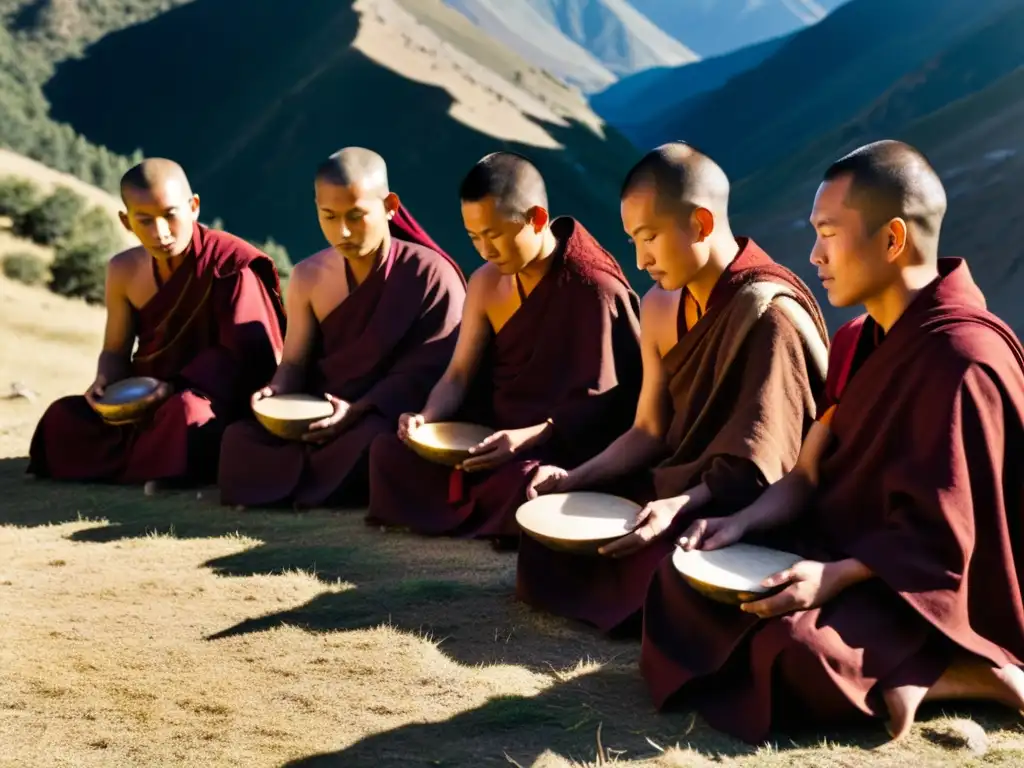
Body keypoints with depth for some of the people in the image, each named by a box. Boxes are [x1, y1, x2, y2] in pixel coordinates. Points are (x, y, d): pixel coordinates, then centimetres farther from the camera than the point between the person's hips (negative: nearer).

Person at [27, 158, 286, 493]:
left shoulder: (228, 262, -17)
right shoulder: (124, 271, 0)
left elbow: (242, 352, -19)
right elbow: (116, 351, 11)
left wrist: (176, 387, -26)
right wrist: (104, 382, -13)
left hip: (215, 397, -6)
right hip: (151, 397, 6)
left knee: (185, 411, -40)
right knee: (63, 418, -10)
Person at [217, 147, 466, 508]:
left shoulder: (430, 274, -9)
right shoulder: (309, 277, 5)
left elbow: (425, 374, -12)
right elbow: (295, 362, 11)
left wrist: (358, 411, -25)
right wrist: (276, 392, -14)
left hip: (394, 416, -3)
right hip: (324, 413, 4)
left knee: (370, 446, -39)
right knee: (240, 443, -22)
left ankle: (288, 480, -11)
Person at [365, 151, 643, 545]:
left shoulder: (595, 288, -16)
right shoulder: (487, 283, 5)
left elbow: (604, 401, -17)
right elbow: (459, 376, 8)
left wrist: (530, 437, -29)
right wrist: (426, 418, -14)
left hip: (566, 447, -7)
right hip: (495, 437, 7)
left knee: (523, 483, -39)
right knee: (389, 451, -9)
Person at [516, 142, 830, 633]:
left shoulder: (770, 314, -20)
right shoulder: (661, 309, 5)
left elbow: (760, 466, -23)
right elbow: (650, 432, 10)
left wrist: (681, 507, -36)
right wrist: (574, 480, -3)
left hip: (746, 517, -8)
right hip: (680, 495, 8)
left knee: (652, 577, -29)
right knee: (549, 544, 0)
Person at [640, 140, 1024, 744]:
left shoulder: (960, 360, -21)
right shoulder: (861, 341, 9)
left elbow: (943, 537, -22)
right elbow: (814, 475, 10)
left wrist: (837, 577, -30)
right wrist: (742, 524, -6)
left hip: (928, 589, -10)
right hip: (848, 550, 10)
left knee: (797, 648, -34)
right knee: (687, 573, 2)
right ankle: (897, 672, -5)